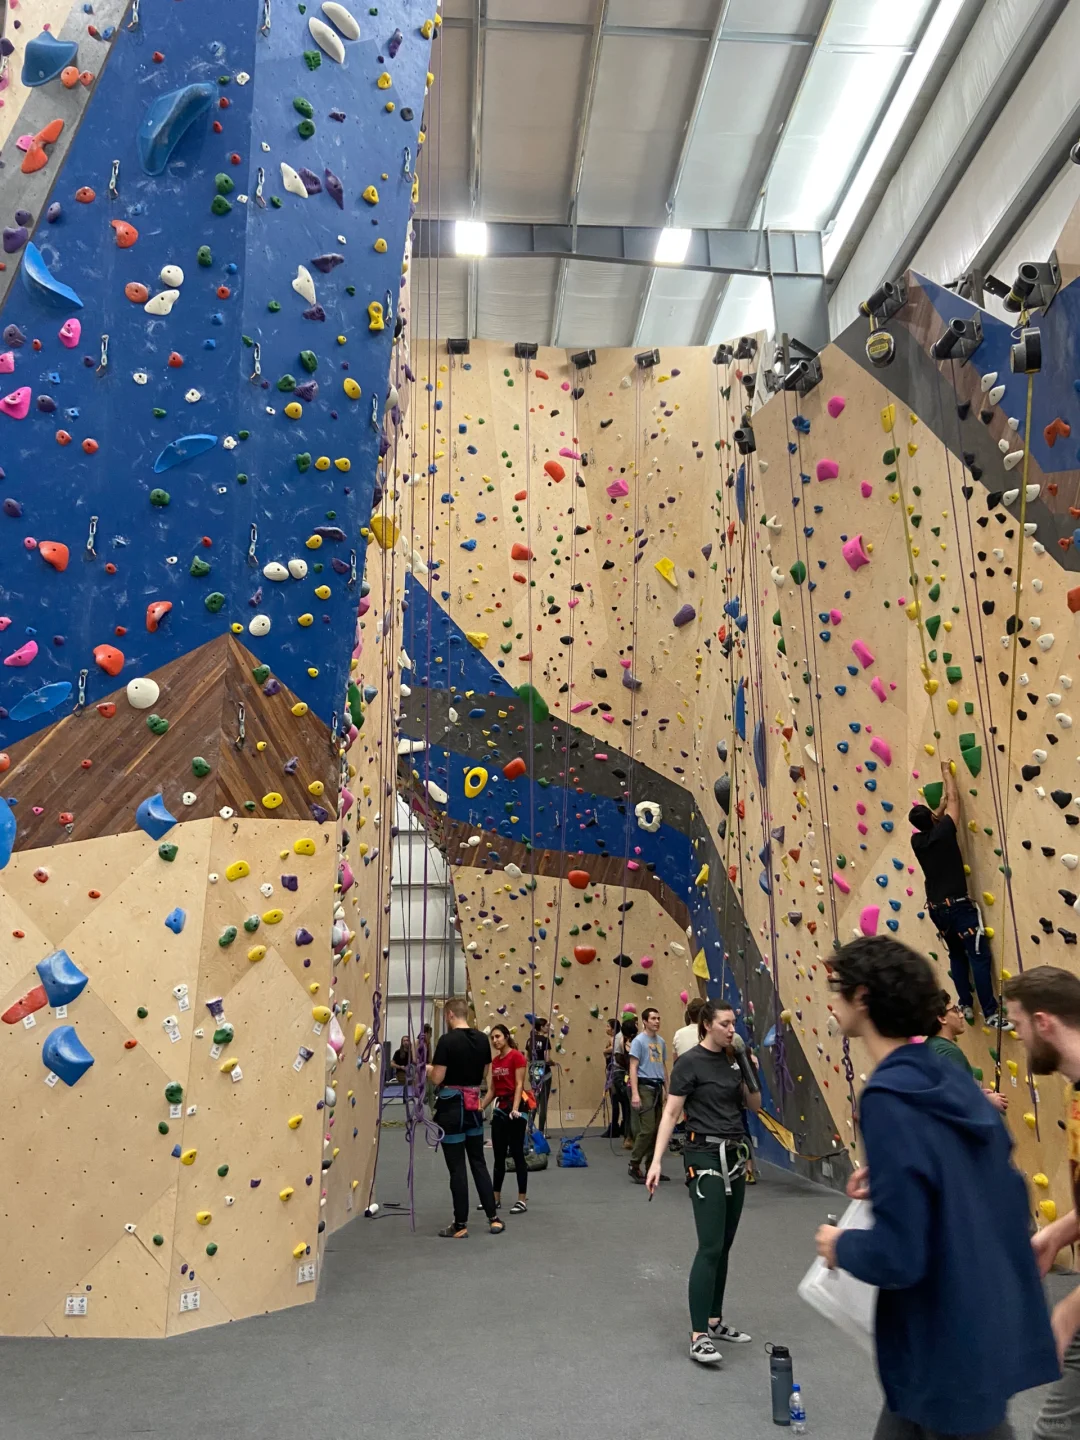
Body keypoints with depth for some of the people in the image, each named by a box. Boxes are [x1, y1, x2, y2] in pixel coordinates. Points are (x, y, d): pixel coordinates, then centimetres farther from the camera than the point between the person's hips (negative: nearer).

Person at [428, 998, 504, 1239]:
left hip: (452, 1107, -6)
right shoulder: (483, 1039, 3)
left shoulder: (447, 1040, -17)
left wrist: (427, 1069, 4)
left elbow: (437, 1078, -16)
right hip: (474, 1106, 6)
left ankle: (460, 1225, 11)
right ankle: (494, 1218, 18)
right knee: (479, 1163, 16)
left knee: (457, 1168, 3)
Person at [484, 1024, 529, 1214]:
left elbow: (519, 1085, -16)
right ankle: (496, 1199, 21)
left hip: (514, 1108, -8)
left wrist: (515, 1108, -26)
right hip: (499, 1109, 8)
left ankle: (522, 1200, 5)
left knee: (517, 1154, -2)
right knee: (499, 1156, 13)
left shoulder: (517, 1056, -11)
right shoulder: (495, 1060, 11)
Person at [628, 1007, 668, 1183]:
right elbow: (633, 1068, -12)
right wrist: (635, 1093, -19)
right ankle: (634, 1165, 1)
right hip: (644, 1087, -7)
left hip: (658, 1088, 7)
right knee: (647, 1129, -11)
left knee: (656, 1129, 9)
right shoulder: (638, 1041, -8)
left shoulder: (661, 1041, 12)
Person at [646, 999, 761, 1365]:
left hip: (735, 1157, 7)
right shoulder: (689, 1062, -12)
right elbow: (671, 1113, -13)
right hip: (705, 1157, -7)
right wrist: (657, 1160, -19)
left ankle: (715, 1321, 25)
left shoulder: (732, 1059, 8)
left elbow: (754, 1105, 12)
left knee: (724, 1246, 13)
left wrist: (747, 1067, -4)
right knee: (710, 1247, -10)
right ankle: (698, 1336, -5)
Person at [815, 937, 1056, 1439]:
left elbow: (897, 1257, -27)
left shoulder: (888, 1101, -26)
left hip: (949, 1350, -8)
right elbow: (1007, 1190, 11)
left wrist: (841, 1246, -7)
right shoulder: (950, 1079, -1)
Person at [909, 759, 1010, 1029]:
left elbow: (929, 821, 26)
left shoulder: (916, 841, 3)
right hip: (959, 906, -6)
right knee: (979, 957, -3)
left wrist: (941, 801, 33)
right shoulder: (943, 832, -11)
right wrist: (947, 772, 14)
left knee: (957, 957, 19)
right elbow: (954, 799, 2)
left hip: (936, 909, 6)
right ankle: (990, 1013, -3)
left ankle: (966, 1007, 22)